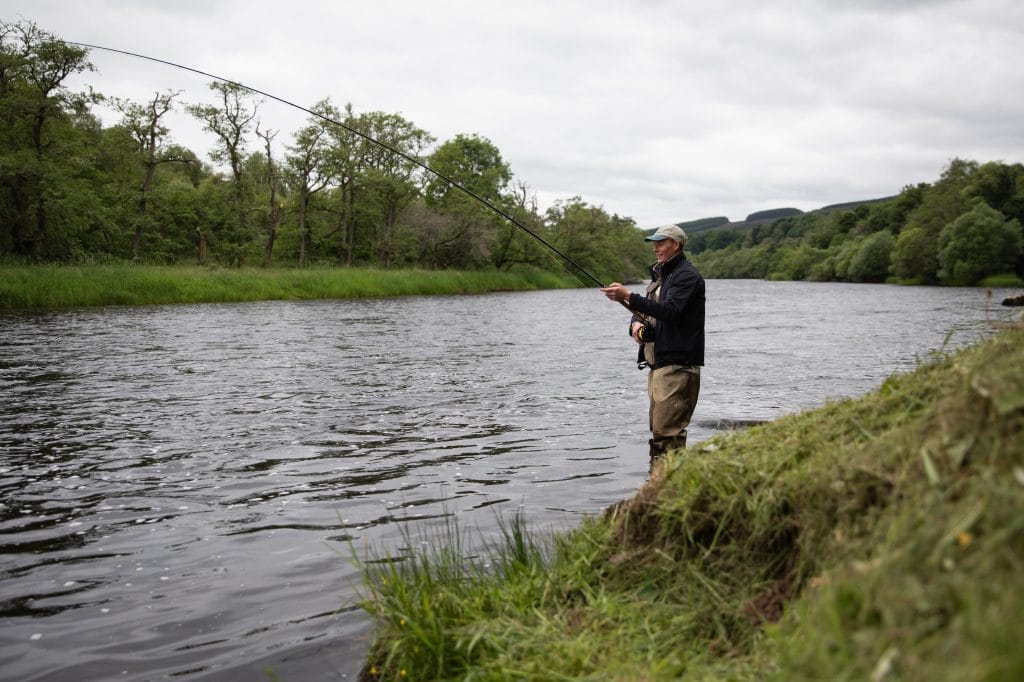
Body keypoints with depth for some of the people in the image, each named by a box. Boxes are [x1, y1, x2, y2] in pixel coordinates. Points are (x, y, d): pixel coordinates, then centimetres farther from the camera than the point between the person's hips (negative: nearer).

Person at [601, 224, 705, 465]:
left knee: (667, 431, -14)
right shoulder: (659, 275, 22)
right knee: (658, 429, 12)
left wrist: (628, 296, -29)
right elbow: (643, 310, 25)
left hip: (677, 365, -10)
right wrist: (636, 323, 1)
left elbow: (669, 310, -23)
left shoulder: (687, 275, -8)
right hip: (657, 364, 10)